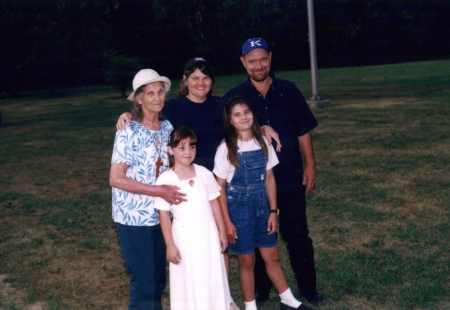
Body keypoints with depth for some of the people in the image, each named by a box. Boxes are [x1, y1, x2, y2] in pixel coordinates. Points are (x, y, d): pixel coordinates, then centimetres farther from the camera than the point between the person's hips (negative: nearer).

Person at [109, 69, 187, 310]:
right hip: (133, 216, -6)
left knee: (158, 279, 15)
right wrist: (159, 191, -22)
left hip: (158, 215, 6)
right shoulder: (129, 132, -15)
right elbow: (116, 179, -18)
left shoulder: (167, 127, 3)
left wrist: (177, 181, -2)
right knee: (144, 281, 1)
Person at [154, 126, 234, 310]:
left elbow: (214, 203, 5)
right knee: (188, 281, 8)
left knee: (212, 279, 13)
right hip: (184, 237, -3)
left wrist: (222, 231, 6)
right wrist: (170, 245, -9)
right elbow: (163, 214, -8)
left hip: (208, 234, 3)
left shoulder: (204, 174, -2)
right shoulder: (165, 180, -12)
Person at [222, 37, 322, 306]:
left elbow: (303, 131, 5)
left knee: (298, 236, 10)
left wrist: (310, 165, 1)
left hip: (291, 177, 1)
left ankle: (308, 288, 25)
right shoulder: (234, 97, -3)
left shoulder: (289, 91, 0)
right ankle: (261, 291, 28)